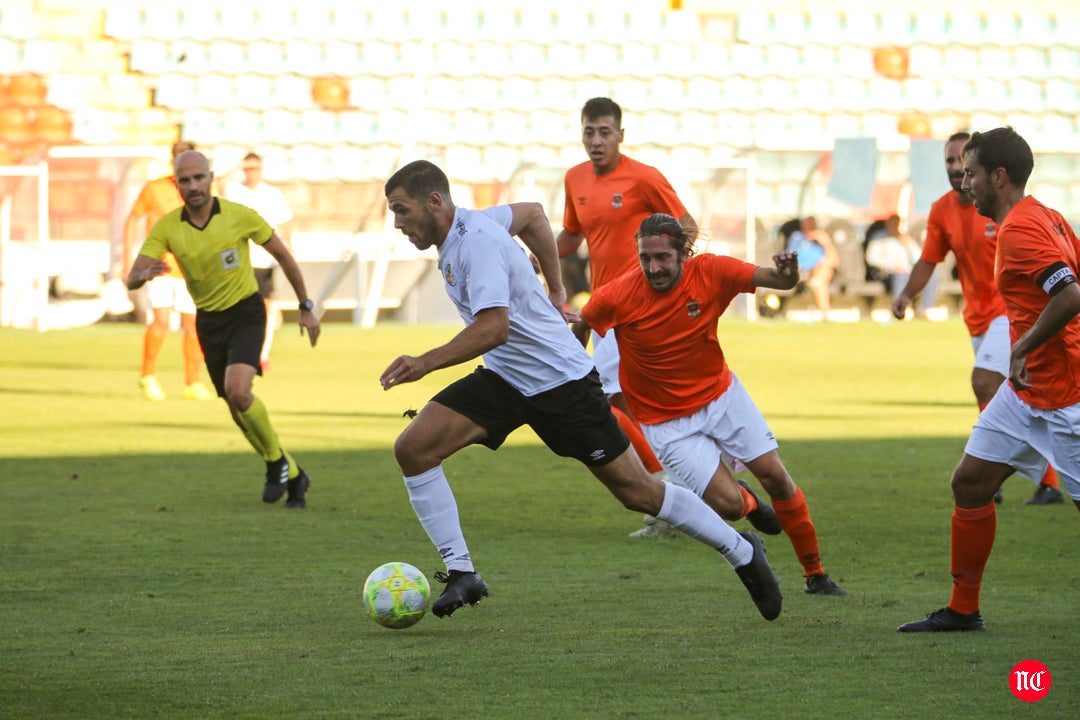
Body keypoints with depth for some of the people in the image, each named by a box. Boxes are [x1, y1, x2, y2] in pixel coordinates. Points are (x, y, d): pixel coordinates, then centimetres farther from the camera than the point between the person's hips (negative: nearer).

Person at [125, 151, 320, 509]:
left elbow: (283, 255, 0)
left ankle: (276, 460, -4)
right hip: (208, 321, 4)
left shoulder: (239, 215, -13)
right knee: (240, 412, 7)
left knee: (238, 391, -27)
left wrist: (306, 307, 3)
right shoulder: (167, 227, -8)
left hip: (246, 312, -4)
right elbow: (132, 280, -14)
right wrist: (146, 274, -39)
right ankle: (293, 476, 26)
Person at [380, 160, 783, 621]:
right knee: (412, 448, -10)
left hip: (562, 380, -9)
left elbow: (493, 327, -34)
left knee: (637, 492, 0)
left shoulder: (476, 240, -24)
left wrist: (427, 363, -38)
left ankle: (741, 552, 20)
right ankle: (461, 574, -6)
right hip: (503, 378, 9)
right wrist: (554, 291, 26)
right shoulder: (460, 230, 4)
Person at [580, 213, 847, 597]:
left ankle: (816, 575, 15)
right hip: (665, 419, -2)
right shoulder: (615, 298, -22)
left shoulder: (710, 272, -18)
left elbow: (780, 282, -16)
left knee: (776, 476, -2)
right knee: (728, 504, -14)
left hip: (722, 395, 2)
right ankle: (747, 502, 27)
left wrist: (788, 272, -39)